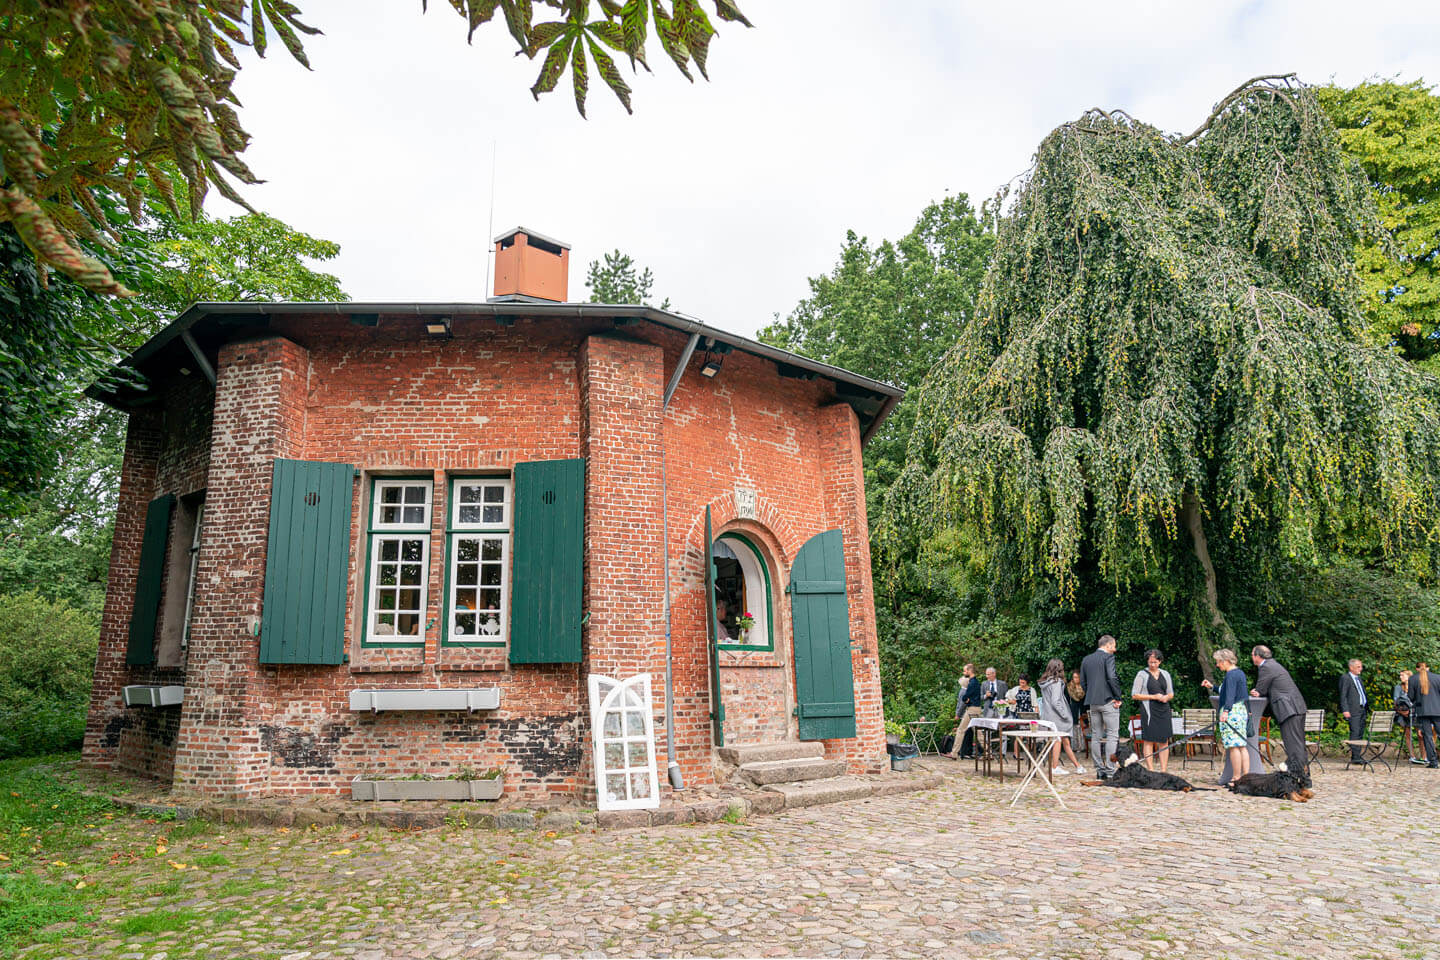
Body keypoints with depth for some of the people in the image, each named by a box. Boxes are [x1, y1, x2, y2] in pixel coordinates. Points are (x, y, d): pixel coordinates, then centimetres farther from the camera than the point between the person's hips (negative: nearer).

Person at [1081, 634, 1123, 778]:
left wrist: (1091, 695, 16)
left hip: (1093, 702, 6)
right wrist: (1118, 697, -9)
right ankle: (1110, 771, -8)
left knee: (1095, 737, 8)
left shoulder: (1086, 660, 13)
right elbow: (1112, 677, -17)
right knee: (1112, 736, -3)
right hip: (1108, 701, -6)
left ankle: (1099, 770, 10)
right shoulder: (1108, 657, -7)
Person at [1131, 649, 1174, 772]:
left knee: (1164, 741, 4)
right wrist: (1154, 697, -12)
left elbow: (1171, 694, 21)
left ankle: (1164, 771, 9)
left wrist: (1166, 697, -3)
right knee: (1148, 741, -5)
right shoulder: (1142, 675, -1)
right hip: (1149, 711, -4)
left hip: (1164, 711, 5)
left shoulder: (1165, 674, 14)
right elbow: (1134, 695, -5)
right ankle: (1150, 770, -2)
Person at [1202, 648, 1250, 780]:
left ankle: (1236, 778, -9)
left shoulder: (1231, 674, -12)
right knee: (1242, 746, 8)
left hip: (1232, 713, -10)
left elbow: (1230, 695, -24)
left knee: (1234, 746, -9)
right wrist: (1212, 687, 28)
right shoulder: (1239, 672, 19)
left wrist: (1225, 711, -33)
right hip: (1242, 711, 10)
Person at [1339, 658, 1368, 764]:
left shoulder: (1358, 678, 21)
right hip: (1353, 710, -8)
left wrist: (1368, 706, 16)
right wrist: (1345, 710, -17)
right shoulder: (1345, 678, -5)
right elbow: (1343, 696, -10)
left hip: (1363, 709, 8)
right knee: (1355, 733, -12)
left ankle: (1357, 756, 12)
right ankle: (1355, 757, -13)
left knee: (1360, 734, 8)